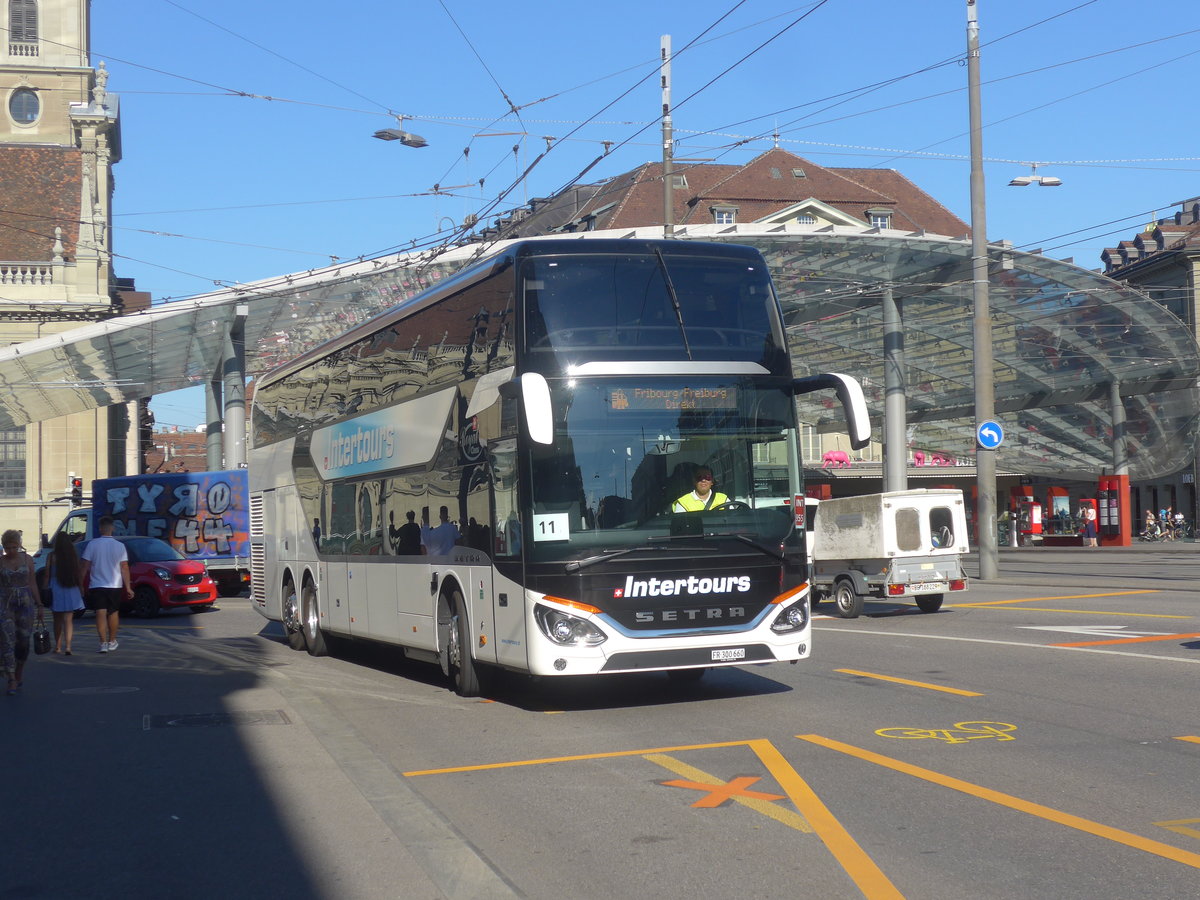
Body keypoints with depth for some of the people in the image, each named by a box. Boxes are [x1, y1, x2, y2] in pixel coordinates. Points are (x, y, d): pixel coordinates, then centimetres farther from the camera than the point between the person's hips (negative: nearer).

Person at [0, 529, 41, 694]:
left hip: (25, 602, 1)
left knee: (23, 641, 5)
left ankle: (19, 672, 29)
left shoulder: (27, 559, 5)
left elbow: (33, 583, 9)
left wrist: (39, 604, 7)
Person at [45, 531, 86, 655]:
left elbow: (47, 575, -6)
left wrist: (46, 589, 1)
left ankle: (58, 646, 21)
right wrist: (81, 588, 11)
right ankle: (67, 646, -13)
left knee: (57, 620, 14)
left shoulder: (52, 556, -6)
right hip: (71, 591, 1)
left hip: (55, 590, -1)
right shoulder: (74, 556, 0)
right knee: (68, 620, 0)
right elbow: (80, 574, 2)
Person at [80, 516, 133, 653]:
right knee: (114, 613, 15)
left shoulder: (92, 544, -6)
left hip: (97, 585, -1)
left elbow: (85, 566, -5)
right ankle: (112, 642, 23)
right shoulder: (120, 546, -4)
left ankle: (103, 643, -13)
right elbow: (124, 568, -4)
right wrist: (128, 588, -1)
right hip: (115, 585, 1)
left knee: (101, 614, -4)